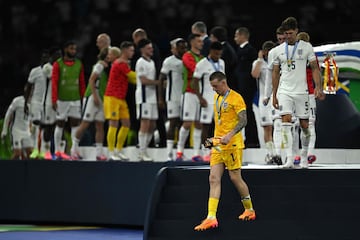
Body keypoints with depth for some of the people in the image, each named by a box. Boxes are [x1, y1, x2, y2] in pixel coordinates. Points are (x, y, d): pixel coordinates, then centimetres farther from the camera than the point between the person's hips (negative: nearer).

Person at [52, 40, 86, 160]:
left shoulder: (79, 64, 8)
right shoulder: (58, 64, -3)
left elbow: (82, 83, 11)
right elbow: (54, 83, -7)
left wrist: (83, 98, 7)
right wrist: (54, 100, -13)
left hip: (76, 100, 3)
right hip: (62, 100, -3)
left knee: (76, 124, -1)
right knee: (60, 124, 3)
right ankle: (58, 151, 10)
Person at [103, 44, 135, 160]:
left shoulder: (123, 63, 17)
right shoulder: (121, 63, -14)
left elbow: (131, 79, 17)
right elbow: (133, 76, -14)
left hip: (121, 98, 10)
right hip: (112, 98, -10)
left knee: (126, 124, 7)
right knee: (114, 124, -9)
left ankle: (118, 150, 14)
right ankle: (111, 153, -6)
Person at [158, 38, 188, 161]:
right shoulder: (169, 61, -6)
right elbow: (161, 79, -5)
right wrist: (160, 97, -10)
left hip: (184, 97, 6)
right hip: (173, 97, -6)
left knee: (182, 123, 6)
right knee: (173, 123, -8)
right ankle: (169, 153, -7)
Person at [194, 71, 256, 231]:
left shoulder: (236, 98, -9)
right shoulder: (217, 98, 16)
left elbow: (243, 121, -15)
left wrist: (229, 135, -27)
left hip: (232, 144, -7)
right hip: (218, 145, 7)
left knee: (235, 177, 0)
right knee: (214, 179, -3)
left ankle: (249, 210, 21)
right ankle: (211, 218, -10)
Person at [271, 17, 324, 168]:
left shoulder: (306, 47, 2)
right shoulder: (278, 50, 7)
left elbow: (314, 68, 2)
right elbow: (275, 73, 13)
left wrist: (318, 87, -11)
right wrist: (274, 95, 10)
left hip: (301, 91, 0)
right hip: (284, 91, 1)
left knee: (304, 125, 4)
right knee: (286, 121, -15)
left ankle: (304, 157, 20)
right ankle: (289, 159, -20)